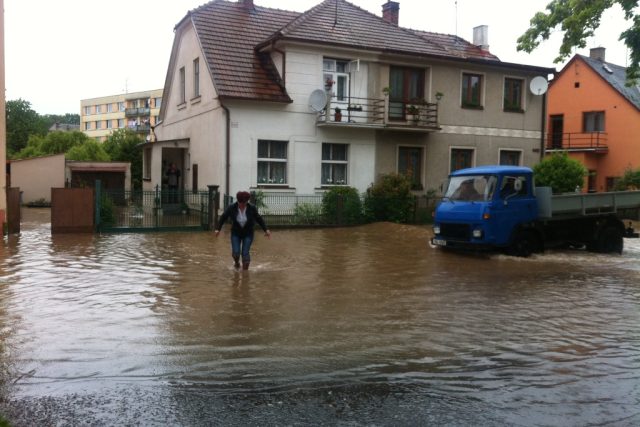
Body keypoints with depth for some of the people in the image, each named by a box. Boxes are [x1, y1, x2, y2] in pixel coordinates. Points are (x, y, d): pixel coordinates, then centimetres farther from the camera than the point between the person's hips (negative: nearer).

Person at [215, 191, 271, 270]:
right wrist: (218, 229, -5)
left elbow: (259, 219, -4)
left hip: (248, 234, -1)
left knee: (245, 253, -8)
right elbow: (223, 218, -3)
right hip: (236, 234, 1)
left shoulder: (252, 208, -16)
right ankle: (236, 261, 28)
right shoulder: (231, 208, -16)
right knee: (236, 252, -8)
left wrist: (266, 230, -3)